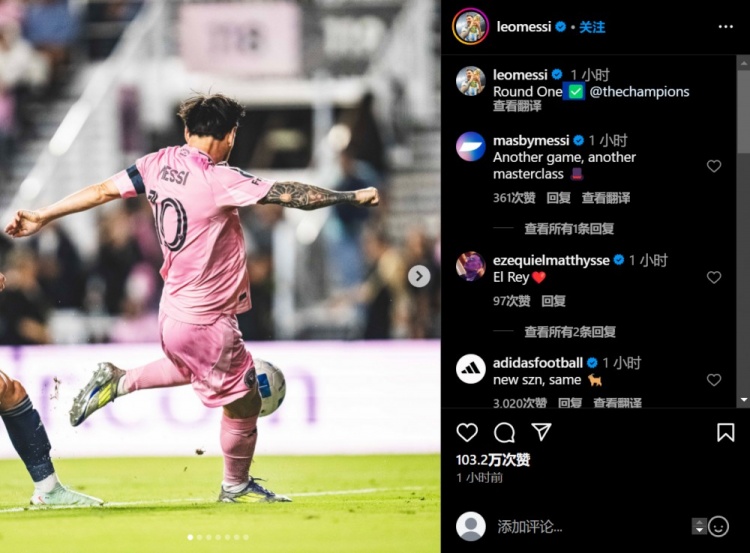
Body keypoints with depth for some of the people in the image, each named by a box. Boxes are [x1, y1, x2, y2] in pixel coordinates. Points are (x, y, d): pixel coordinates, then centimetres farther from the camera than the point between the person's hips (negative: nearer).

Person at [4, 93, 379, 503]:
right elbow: (287, 194, -24)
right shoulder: (218, 180, -22)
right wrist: (352, 197, -17)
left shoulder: (159, 163, -2)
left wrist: (41, 218, 11)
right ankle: (236, 486, 27)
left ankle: (120, 381, 29)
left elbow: (102, 191, 3)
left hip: (173, 311, 8)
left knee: (197, 367, 36)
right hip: (206, 321, -8)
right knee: (243, 402, 10)